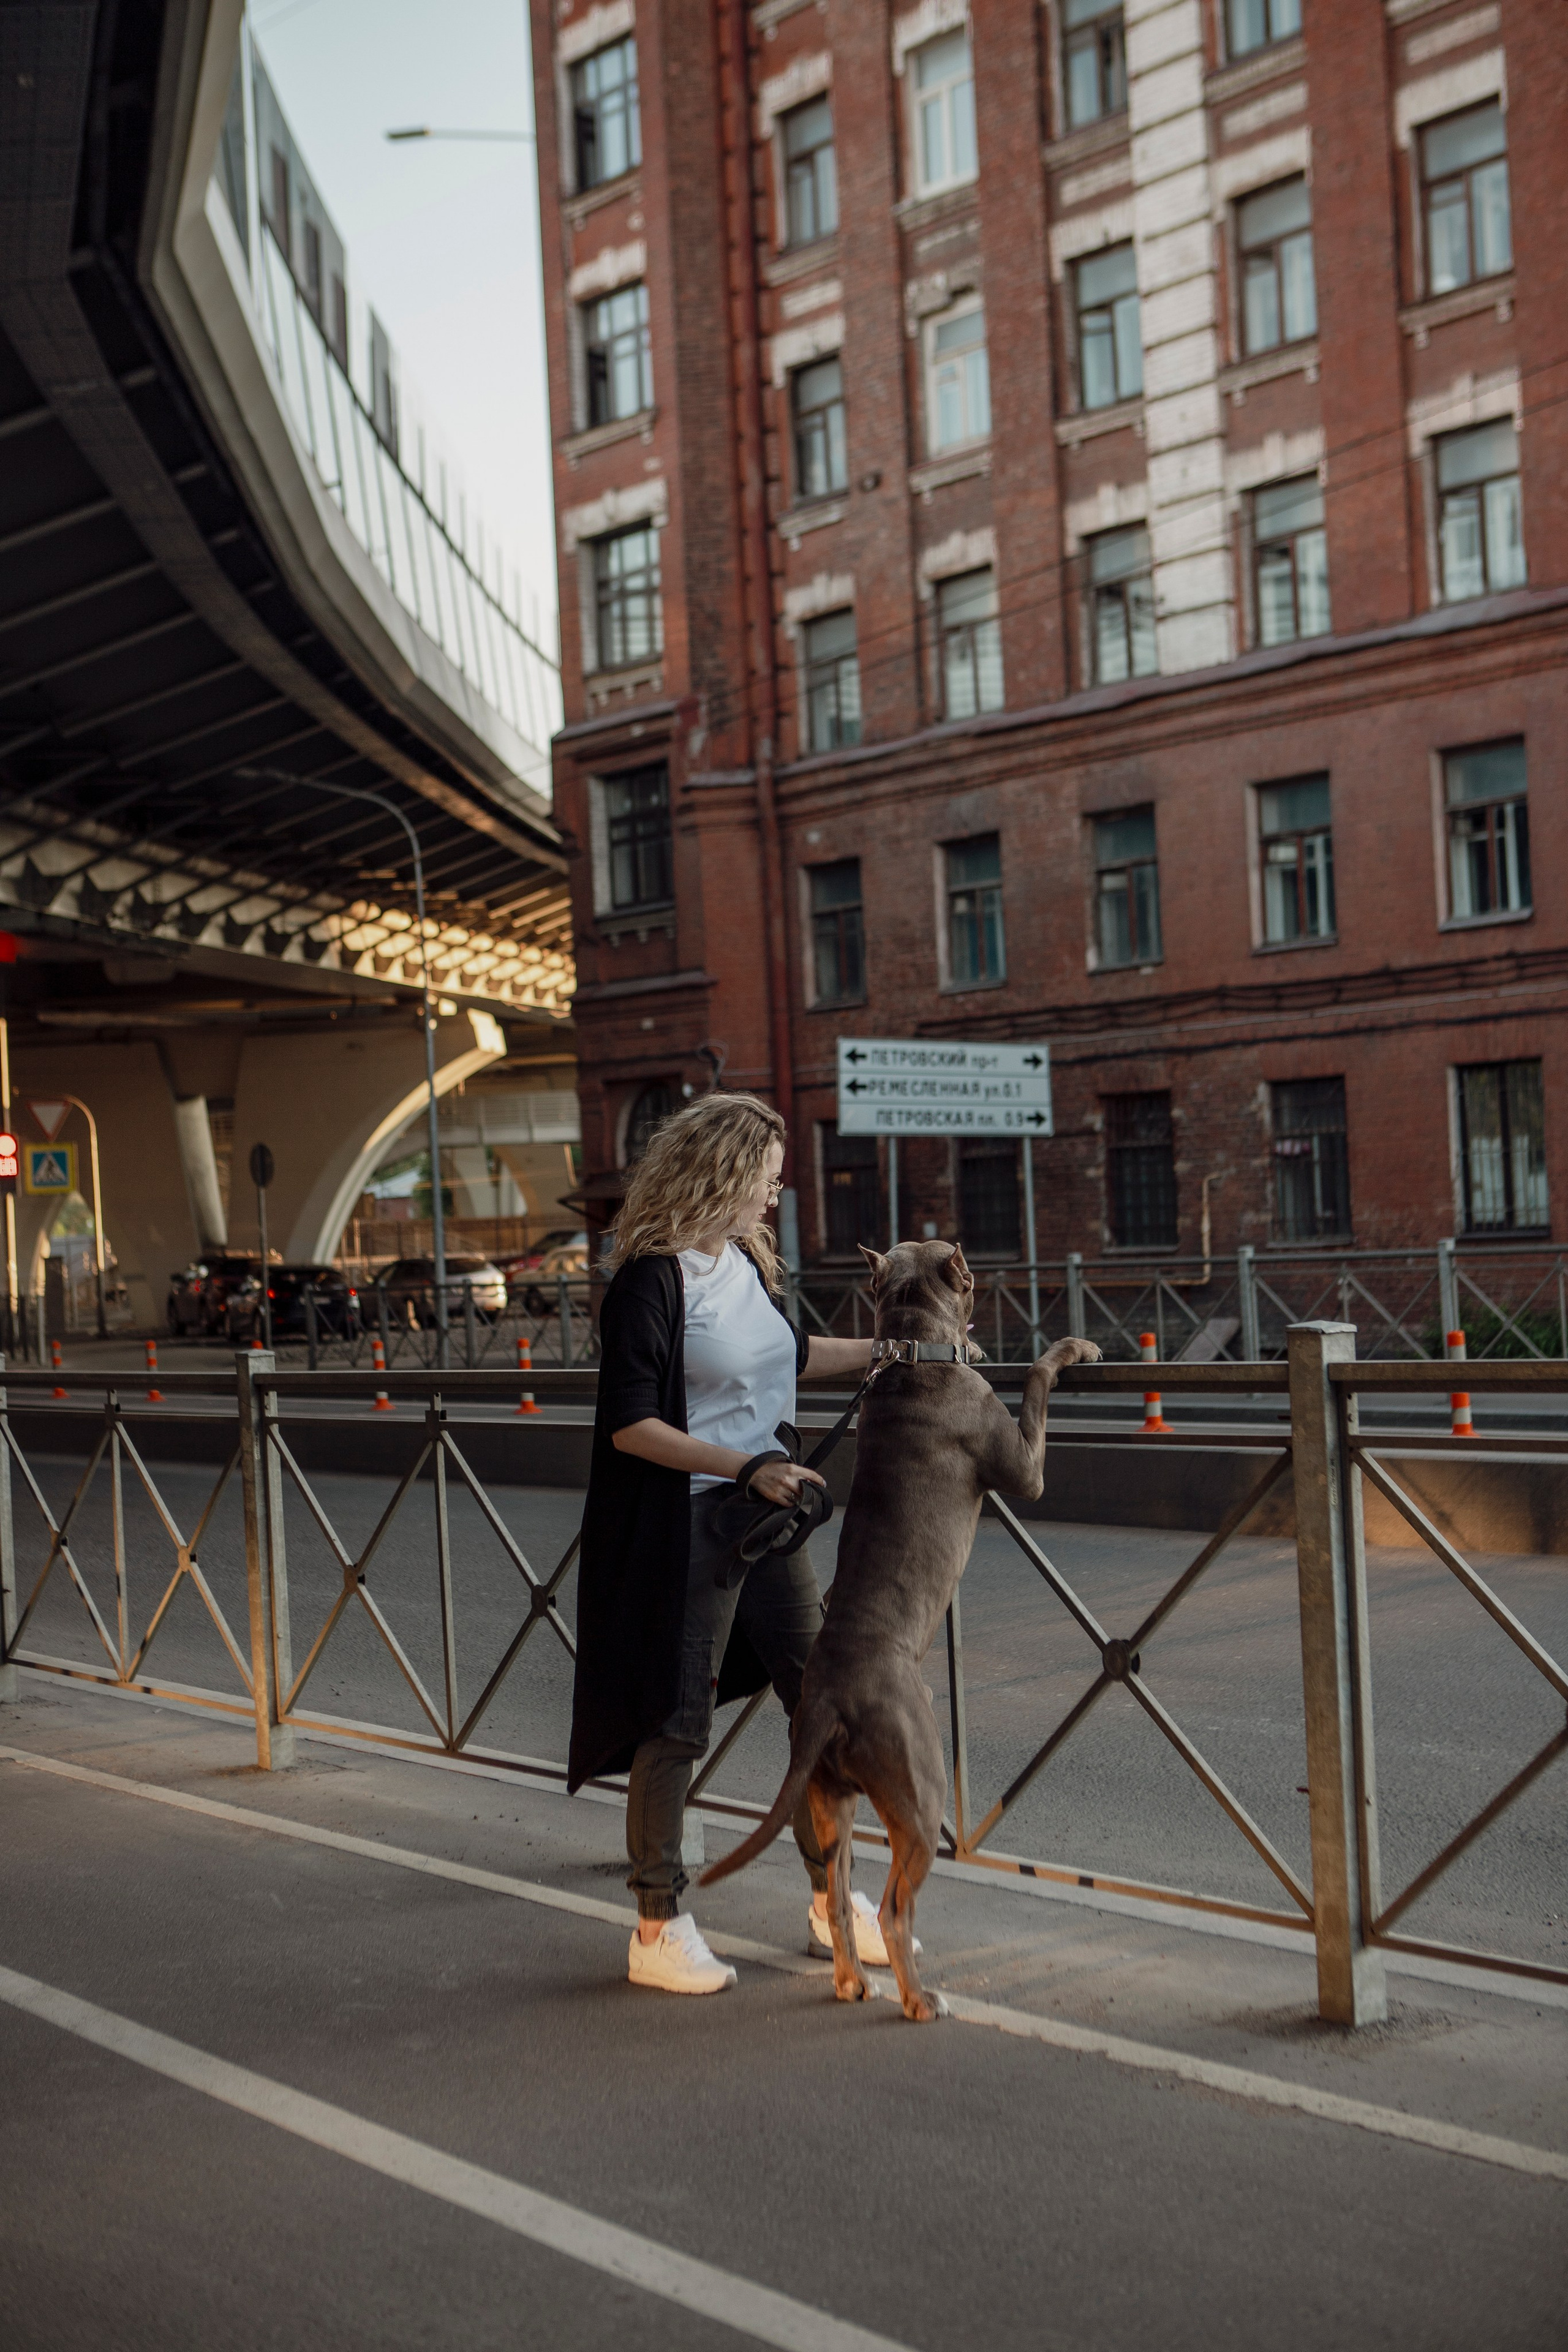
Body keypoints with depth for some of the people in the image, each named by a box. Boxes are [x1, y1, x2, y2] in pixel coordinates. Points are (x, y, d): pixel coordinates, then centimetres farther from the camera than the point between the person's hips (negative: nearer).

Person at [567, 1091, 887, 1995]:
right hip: (688, 1528, -8)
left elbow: (792, 1355, 27)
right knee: (675, 1723, 1)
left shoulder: (747, 1263, 9)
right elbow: (630, 1426, -18)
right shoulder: (652, 1281, -14)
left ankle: (831, 1902, 23)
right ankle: (660, 1928, 14)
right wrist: (748, 1467, -22)